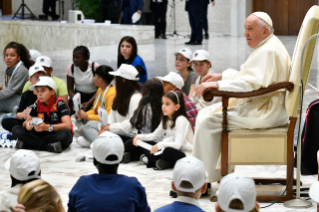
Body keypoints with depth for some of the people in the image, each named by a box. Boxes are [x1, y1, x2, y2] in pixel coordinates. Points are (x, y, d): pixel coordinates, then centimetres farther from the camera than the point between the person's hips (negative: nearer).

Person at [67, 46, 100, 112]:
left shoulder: (95, 67, -17)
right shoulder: (71, 68, -7)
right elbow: (70, 89, 0)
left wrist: (88, 103, -26)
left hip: (93, 96, -2)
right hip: (78, 95, 3)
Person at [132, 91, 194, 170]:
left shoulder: (181, 120, -17)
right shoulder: (166, 119, 8)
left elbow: (178, 144, -26)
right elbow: (155, 135, 15)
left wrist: (160, 145, -40)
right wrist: (140, 137, -3)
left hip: (185, 154, -8)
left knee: (167, 151, -39)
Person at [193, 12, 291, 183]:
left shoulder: (268, 51, -18)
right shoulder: (265, 47, 16)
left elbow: (251, 83, -29)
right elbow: (247, 76, 26)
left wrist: (217, 85, -30)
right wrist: (221, 76, 15)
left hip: (265, 112, -12)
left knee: (209, 123, -17)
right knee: (204, 114, 10)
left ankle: (204, 179, -7)